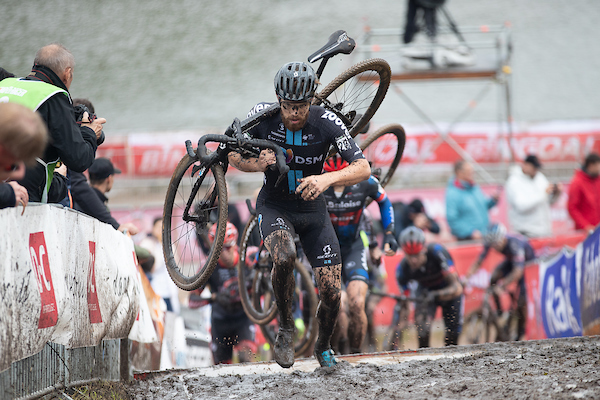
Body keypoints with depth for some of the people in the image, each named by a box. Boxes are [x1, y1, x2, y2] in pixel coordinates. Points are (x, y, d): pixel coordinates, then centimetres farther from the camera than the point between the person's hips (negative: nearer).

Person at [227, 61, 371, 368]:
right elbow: (234, 156, -6)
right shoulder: (263, 115, -19)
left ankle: (323, 346, 27)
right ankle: (285, 328, -10)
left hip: (312, 210, 1)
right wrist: (257, 165, -29)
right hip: (274, 207, -1)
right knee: (284, 257, -35)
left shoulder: (326, 122, -21)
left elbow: (363, 168, -26)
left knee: (332, 293, -6)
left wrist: (327, 179, -45)